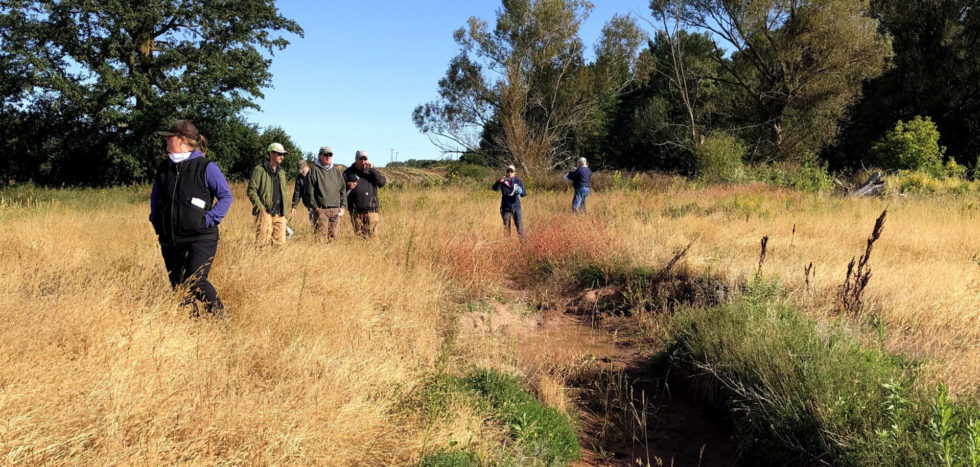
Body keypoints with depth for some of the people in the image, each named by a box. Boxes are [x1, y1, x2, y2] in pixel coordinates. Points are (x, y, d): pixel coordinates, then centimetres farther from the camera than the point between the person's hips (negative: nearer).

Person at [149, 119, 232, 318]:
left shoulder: (205, 167, -6)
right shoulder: (164, 168, 11)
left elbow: (226, 196, -3)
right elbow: (155, 197, 26)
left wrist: (209, 220, -11)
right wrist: (155, 220, 13)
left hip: (201, 238, -6)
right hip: (170, 240, 6)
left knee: (195, 282, -17)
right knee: (177, 287, 9)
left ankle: (220, 315, 4)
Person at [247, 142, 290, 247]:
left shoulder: (281, 172, 19)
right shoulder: (259, 170, -2)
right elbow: (251, 191, -8)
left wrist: (284, 214, 17)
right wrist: (261, 209, -16)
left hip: (279, 214, 6)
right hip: (265, 213, -6)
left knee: (280, 243, 3)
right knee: (262, 243, -8)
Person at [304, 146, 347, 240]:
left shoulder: (338, 171, 16)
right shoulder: (313, 171, 3)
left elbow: (343, 190, 17)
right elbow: (308, 192, 0)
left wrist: (343, 206, 6)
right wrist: (315, 207, -6)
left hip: (336, 210, 4)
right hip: (321, 210, -4)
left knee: (333, 237, 3)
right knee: (320, 236, -9)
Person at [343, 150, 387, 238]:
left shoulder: (371, 171, 12)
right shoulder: (348, 172, 8)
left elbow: (382, 182, -3)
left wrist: (372, 169, -9)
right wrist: (348, 187, -12)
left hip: (371, 210, 0)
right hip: (355, 211, 0)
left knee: (371, 235, -4)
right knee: (358, 235, 3)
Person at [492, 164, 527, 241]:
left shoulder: (518, 181, 3)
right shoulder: (503, 181, 0)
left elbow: (524, 193, -2)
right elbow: (495, 188, -16)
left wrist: (520, 191, -26)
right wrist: (499, 182, -36)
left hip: (516, 207, 0)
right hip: (506, 207, 0)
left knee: (519, 225, -8)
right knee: (506, 227, 6)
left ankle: (523, 241, -2)